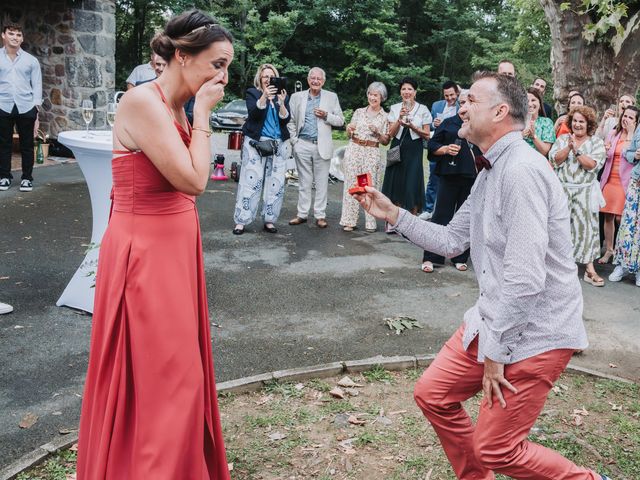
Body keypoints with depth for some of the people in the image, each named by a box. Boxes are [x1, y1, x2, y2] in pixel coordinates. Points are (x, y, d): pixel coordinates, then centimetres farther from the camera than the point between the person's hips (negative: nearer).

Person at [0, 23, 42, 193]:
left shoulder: (31, 60, 7)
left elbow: (36, 84, 7)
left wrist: (36, 105, -3)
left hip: (25, 107, 0)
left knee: (27, 145, 4)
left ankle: (27, 178, 13)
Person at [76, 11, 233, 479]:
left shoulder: (175, 107, 8)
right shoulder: (143, 101, -19)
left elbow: (188, 179, 10)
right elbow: (193, 179, -21)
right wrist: (202, 115, -15)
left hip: (174, 244, 9)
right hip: (146, 251, -9)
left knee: (178, 365, 19)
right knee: (161, 373, 1)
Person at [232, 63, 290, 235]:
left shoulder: (282, 96, 14)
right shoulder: (252, 93, 6)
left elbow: (286, 119, 2)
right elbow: (253, 113, -12)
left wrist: (281, 102, -15)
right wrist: (264, 96, -24)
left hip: (276, 145, 4)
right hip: (256, 143, -3)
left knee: (276, 184, 1)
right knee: (251, 182, -8)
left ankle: (269, 220, 9)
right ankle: (241, 221, -5)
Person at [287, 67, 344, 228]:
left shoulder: (331, 97, 6)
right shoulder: (297, 97, 8)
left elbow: (340, 121, 6)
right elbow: (291, 121, 11)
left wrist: (326, 116, -10)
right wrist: (294, 140, 1)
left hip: (322, 146, -1)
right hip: (302, 145, 1)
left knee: (321, 183, 1)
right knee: (304, 183, 7)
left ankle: (320, 215, 8)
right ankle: (302, 214, 14)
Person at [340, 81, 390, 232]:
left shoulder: (385, 117, 5)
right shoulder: (359, 112, 10)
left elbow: (386, 141, 6)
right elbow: (349, 134, 15)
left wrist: (377, 133, -11)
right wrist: (349, 128, -7)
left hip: (372, 153, -2)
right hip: (354, 150, 2)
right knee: (351, 184, 1)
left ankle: (370, 223, 6)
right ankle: (349, 221, 5)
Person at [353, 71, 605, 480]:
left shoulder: (521, 171, -23)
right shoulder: (490, 173, 11)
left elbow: (525, 279, -27)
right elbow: (451, 240, 14)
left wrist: (495, 352, -18)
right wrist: (392, 214, 6)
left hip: (535, 333, -9)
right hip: (496, 319, 9)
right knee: (433, 393, 12)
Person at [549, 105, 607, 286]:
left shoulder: (596, 142, 4)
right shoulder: (562, 139, 10)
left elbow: (593, 165, -9)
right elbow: (554, 160, -4)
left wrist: (577, 151, -16)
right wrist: (569, 147, -16)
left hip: (585, 192, -1)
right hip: (563, 189, 1)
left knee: (586, 227, -3)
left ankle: (590, 270, -1)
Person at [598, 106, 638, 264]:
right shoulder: (613, 134, 11)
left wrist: (630, 133, -15)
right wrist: (605, 150, -8)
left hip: (625, 182, -4)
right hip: (609, 180, 5)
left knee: (620, 218, -7)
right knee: (608, 216, 7)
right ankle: (609, 250, 18)